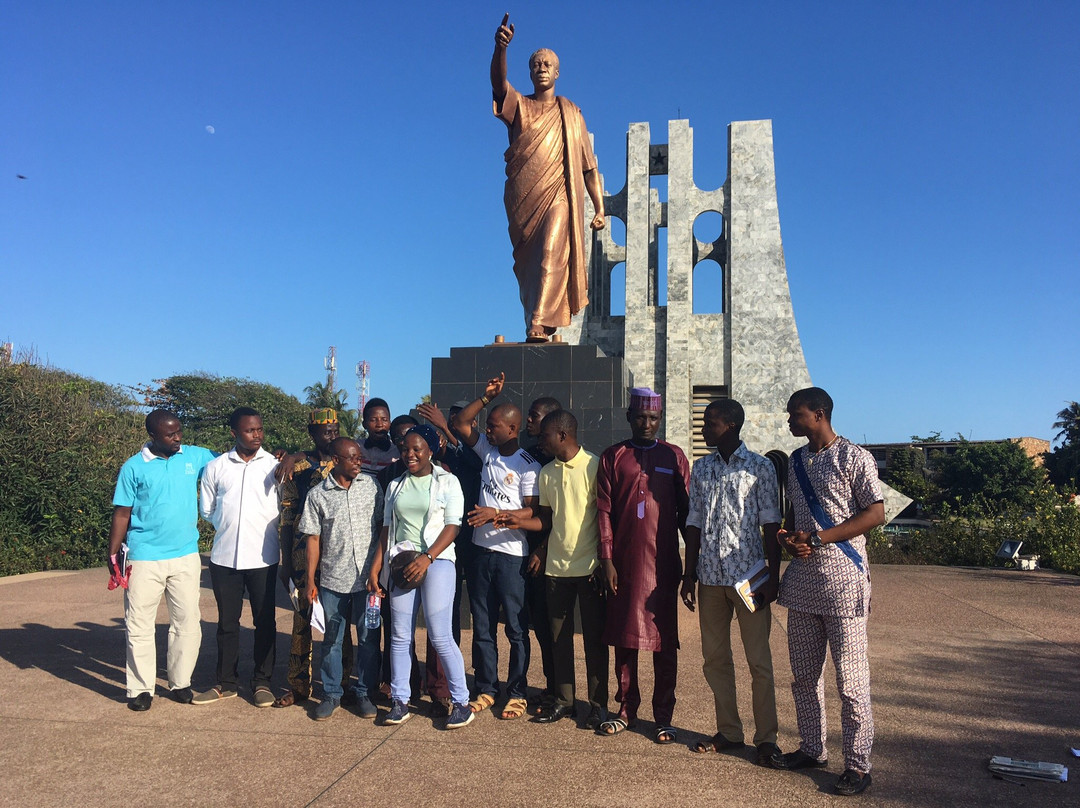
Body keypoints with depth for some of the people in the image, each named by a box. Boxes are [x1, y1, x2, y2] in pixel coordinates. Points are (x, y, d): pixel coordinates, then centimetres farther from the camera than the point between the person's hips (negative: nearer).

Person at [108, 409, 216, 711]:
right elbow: (122, 514, 1)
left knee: (187, 622, 8)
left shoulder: (194, 456, 2)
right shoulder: (134, 467, -3)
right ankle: (141, 688, 19)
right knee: (139, 626, 6)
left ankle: (181, 682, 22)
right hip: (144, 559, -2)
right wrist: (113, 555, 0)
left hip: (186, 556, 2)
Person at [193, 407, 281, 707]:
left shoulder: (275, 465, -1)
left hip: (263, 557, -1)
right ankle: (226, 683, 24)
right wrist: (228, 528, 6)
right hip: (224, 556, 2)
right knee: (227, 622, 11)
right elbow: (207, 508, 13)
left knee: (265, 622, 7)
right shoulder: (216, 467, 4)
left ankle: (262, 682, 19)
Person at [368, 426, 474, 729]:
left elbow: (452, 526, -5)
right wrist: (375, 567, 6)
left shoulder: (447, 482, 2)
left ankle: (461, 702, 4)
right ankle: (400, 701, 17)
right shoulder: (396, 486, 16)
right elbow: (386, 528, 15)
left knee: (440, 636, -8)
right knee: (400, 635, 4)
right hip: (402, 563, 5)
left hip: (436, 561, -4)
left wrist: (426, 558, -16)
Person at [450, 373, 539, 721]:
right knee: (482, 626, 13)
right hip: (481, 550, 6)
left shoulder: (528, 466, -11)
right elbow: (460, 423, 7)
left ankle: (518, 693, 17)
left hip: (512, 555, -6)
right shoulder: (488, 450, 8)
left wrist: (496, 514, -23)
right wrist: (487, 395, -1)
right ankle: (486, 689, 25)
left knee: (517, 629, 6)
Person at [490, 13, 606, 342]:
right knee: (526, 264, 3)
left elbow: (589, 165, 12)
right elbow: (499, 82, -9)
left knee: (551, 253, -20)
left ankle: (539, 325, -26)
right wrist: (500, 48, -30)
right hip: (523, 199, 2)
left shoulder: (570, 113, 15)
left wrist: (600, 207, 3)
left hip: (559, 195, -2)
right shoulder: (518, 105, 14)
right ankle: (537, 322, 14)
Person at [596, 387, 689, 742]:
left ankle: (663, 716, 14)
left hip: (663, 563, 0)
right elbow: (604, 511, 2)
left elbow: (685, 512, 7)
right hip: (624, 563, 1)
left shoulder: (674, 456, 7)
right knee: (624, 638, 8)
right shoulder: (612, 457, 6)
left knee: (664, 641, 3)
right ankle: (627, 709, 22)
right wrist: (607, 559, -4)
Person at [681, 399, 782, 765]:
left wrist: (773, 577, -7)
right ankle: (729, 731, 25)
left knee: (759, 661, 2)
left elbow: (771, 526, -3)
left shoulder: (760, 467, -2)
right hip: (710, 576, 5)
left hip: (749, 575, -4)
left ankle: (766, 738, 15)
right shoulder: (701, 468, 9)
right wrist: (689, 575, 8)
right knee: (715, 659, 11)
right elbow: (694, 525, 11)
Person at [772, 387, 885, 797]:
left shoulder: (854, 457, -7)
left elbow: (875, 513, -11)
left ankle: (857, 764, 11)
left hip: (842, 580, -7)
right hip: (802, 579, 7)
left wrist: (818, 538, -16)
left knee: (851, 679, -1)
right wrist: (787, 536, -2)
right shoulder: (795, 461, 14)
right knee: (803, 673, 14)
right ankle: (811, 749, 28)